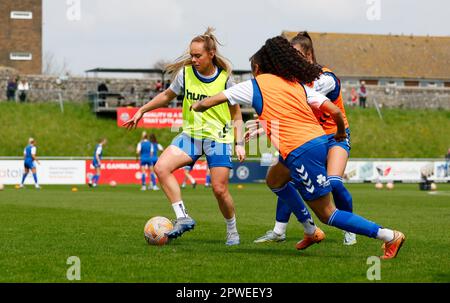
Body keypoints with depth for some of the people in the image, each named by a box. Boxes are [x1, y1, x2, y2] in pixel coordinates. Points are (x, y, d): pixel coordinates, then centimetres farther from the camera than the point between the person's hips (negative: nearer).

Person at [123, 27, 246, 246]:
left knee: (219, 189, -9)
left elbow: (236, 114, 1)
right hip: (191, 134, 3)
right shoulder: (185, 73, -2)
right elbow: (167, 96, 16)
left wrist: (239, 144, -5)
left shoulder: (225, 78, -8)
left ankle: (232, 230, 17)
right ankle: (182, 218, -14)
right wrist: (141, 111, 17)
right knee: (161, 168, -18)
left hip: (219, 137, -3)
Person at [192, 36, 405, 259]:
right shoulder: (297, 83, 19)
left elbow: (208, 103, 11)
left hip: (300, 151, -7)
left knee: (327, 214, 0)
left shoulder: (254, 86, 6)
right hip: (320, 140, 7)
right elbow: (335, 111, 12)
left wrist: (197, 105, 34)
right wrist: (341, 132, 32)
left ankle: (390, 236, -6)